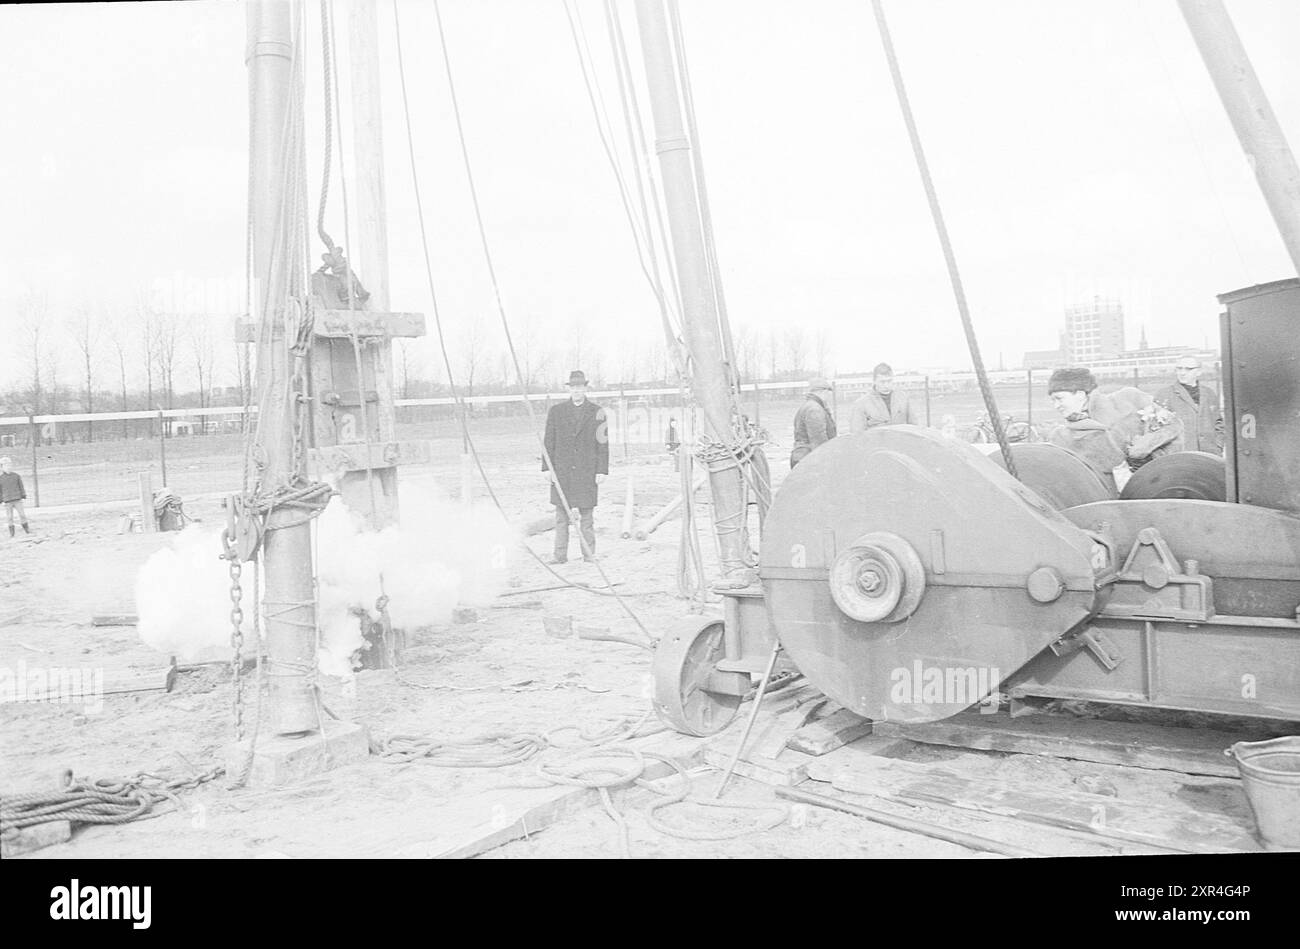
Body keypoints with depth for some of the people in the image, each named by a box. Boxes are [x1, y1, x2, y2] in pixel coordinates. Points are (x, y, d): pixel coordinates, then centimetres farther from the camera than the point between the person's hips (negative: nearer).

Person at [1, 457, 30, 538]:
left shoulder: (16, 476, 1)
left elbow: (21, 487, 6)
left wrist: (23, 497, 2)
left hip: (17, 500, 1)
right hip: (7, 501, -1)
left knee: (22, 514, 4)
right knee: (9, 517, 3)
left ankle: (26, 529, 15)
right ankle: (11, 533, 11)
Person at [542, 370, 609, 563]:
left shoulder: (597, 412, 4)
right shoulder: (556, 411, 7)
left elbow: (603, 444, 3)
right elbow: (549, 442, 7)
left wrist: (602, 470, -3)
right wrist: (547, 468, 0)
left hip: (587, 473, -1)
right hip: (561, 472, 1)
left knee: (587, 515, 2)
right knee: (561, 515, 3)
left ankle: (589, 554, 8)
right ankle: (560, 555, 7)